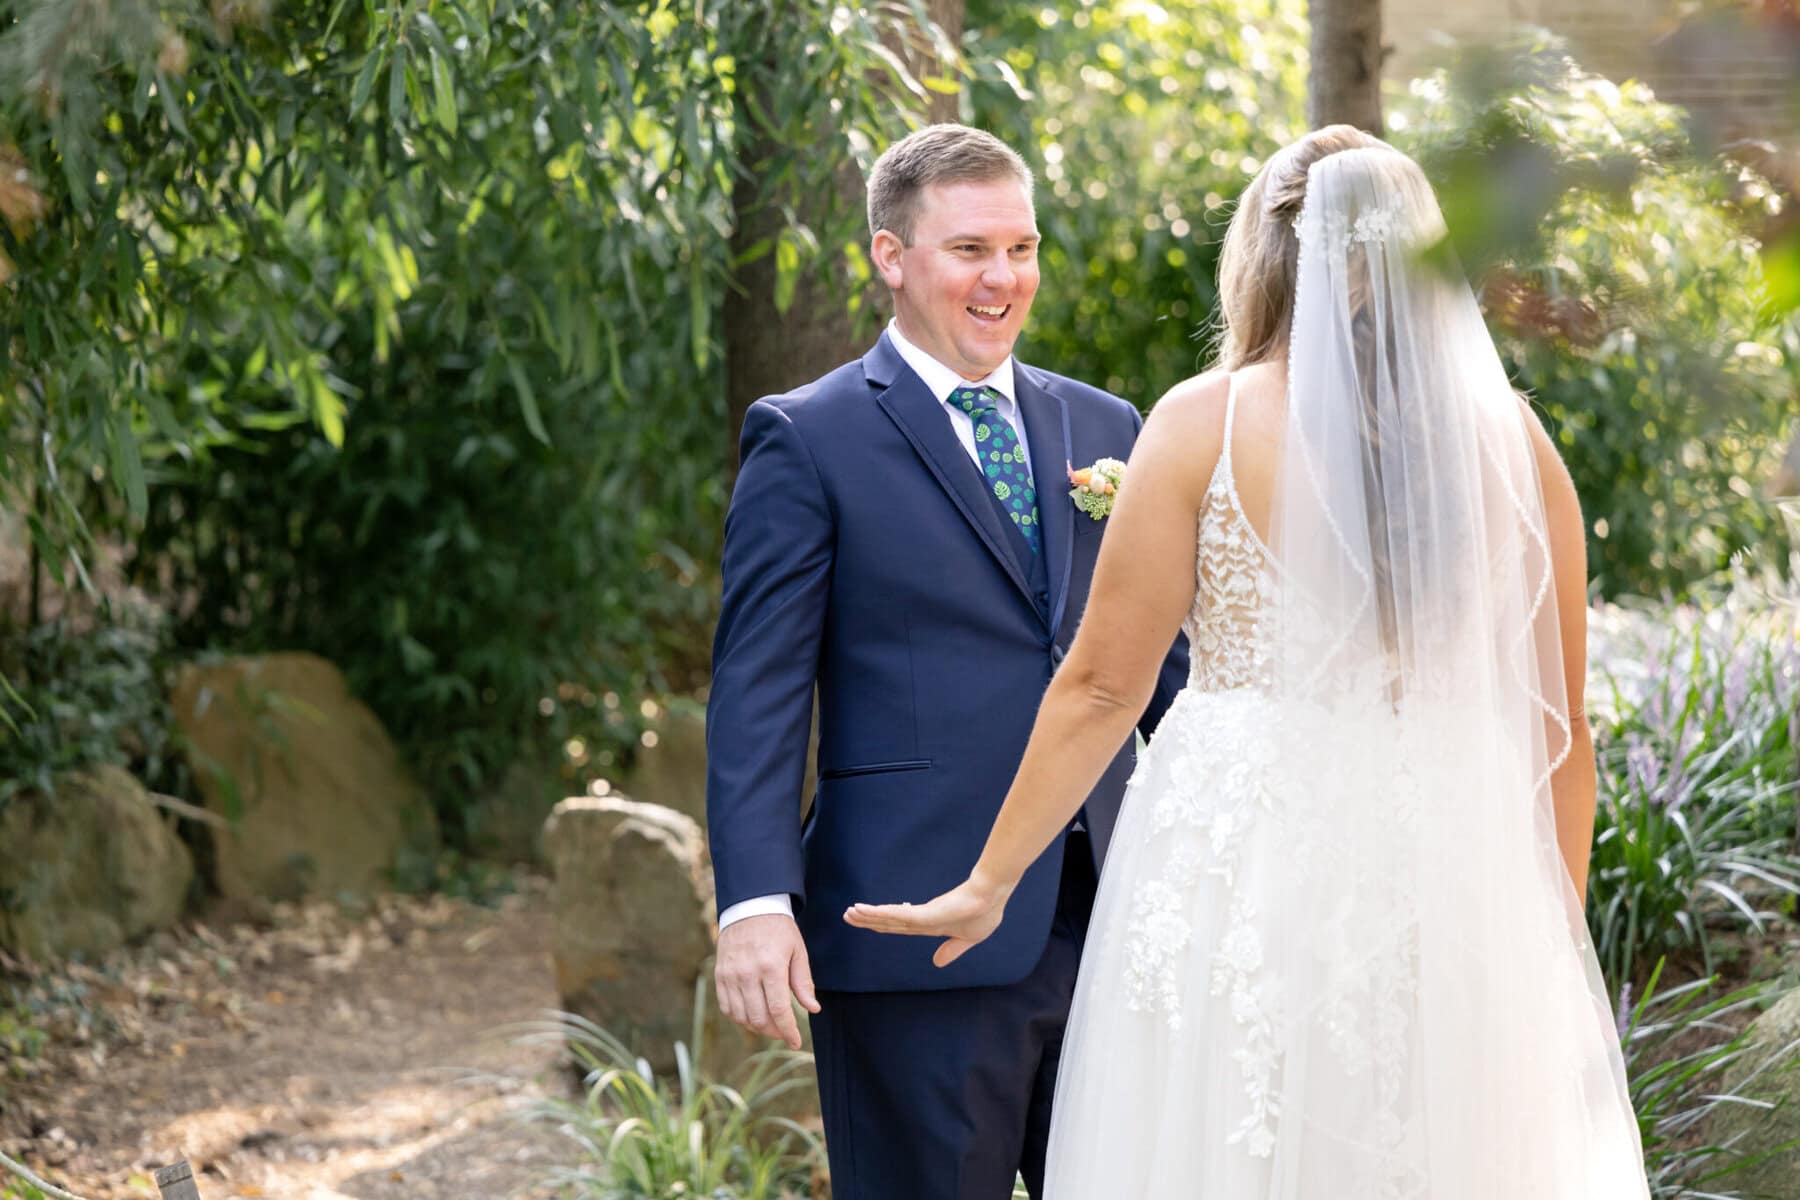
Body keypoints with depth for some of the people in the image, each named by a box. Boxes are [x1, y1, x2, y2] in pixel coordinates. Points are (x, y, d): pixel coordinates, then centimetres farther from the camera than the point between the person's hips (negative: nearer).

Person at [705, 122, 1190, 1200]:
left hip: (1107, 922, 5)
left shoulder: (1105, 428, 14)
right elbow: (757, 692, -7)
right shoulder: (809, 441, -1)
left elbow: (1164, 664, 16)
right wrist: (757, 902, -17)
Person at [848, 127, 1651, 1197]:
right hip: (1458, 886, 2)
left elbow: (1103, 684, -3)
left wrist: (990, 886, 6)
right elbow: (1561, 728, 5)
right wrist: (1560, 935, 15)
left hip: (1241, 870, -2)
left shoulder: (1204, 424, -4)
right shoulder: (1514, 440, 3)